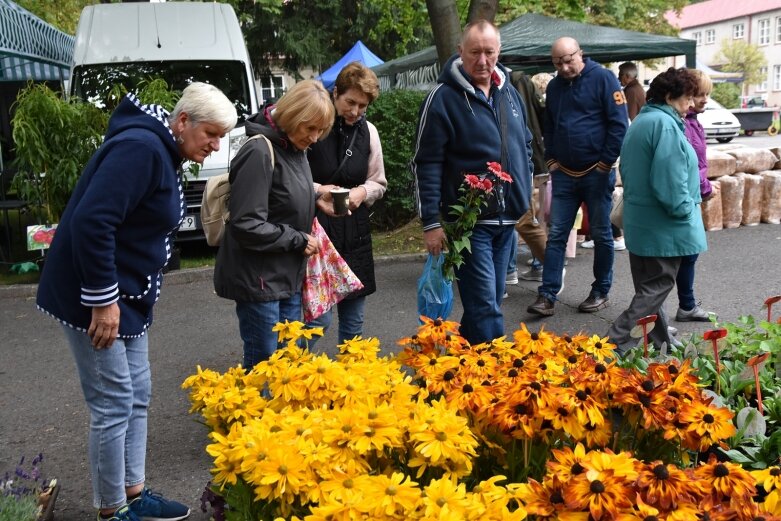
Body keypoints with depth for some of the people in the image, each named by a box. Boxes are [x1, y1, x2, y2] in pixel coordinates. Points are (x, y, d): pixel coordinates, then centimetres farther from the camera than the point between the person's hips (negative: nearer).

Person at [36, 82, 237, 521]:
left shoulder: (164, 155, 11)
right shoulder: (140, 147, -20)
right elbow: (90, 221, -28)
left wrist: (126, 298, 16)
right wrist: (103, 299, -25)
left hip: (128, 295, 10)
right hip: (97, 298, -10)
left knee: (138, 395, 16)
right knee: (114, 406, -1)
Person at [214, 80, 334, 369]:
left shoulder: (296, 149, 6)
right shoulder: (260, 152, -20)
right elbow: (246, 225, -23)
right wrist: (298, 240, -16)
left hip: (289, 277, 8)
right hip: (258, 279, -8)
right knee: (263, 362, 2)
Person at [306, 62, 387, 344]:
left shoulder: (368, 131, 6)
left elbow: (379, 184, 15)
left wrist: (362, 192, -6)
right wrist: (317, 191, -22)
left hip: (354, 231, 5)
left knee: (353, 318, 12)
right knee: (320, 316, -7)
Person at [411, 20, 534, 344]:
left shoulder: (509, 93, 10)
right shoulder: (443, 97, -10)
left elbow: (525, 146, 21)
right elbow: (426, 163, -11)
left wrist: (525, 195, 14)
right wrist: (431, 222, -14)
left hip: (507, 219, 7)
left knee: (490, 302, 16)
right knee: (485, 307, -7)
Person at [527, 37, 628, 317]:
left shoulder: (603, 78, -7)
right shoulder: (554, 86, 10)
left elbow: (619, 124, -11)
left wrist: (605, 163, -12)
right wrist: (551, 160, 9)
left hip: (596, 173, -5)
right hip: (564, 174, 5)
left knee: (601, 235, 7)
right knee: (556, 235, 2)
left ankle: (601, 292, 19)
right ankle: (547, 295, 4)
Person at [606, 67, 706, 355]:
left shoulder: (641, 121, 14)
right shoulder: (666, 125, -18)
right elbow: (668, 179, -25)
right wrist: (685, 210, -12)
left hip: (639, 221, 10)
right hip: (664, 226, -10)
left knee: (648, 286, 16)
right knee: (656, 288, -3)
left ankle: (659, 340, 29)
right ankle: (617, 344, -6)